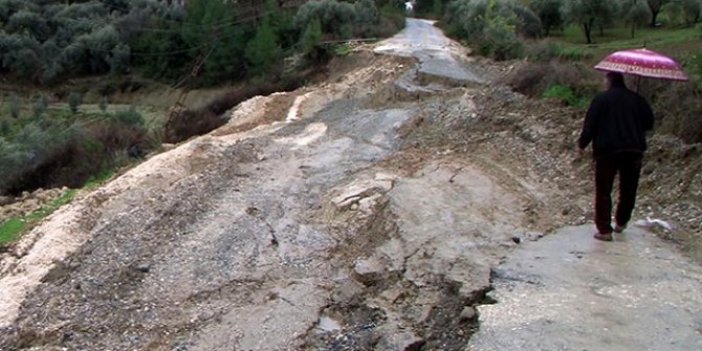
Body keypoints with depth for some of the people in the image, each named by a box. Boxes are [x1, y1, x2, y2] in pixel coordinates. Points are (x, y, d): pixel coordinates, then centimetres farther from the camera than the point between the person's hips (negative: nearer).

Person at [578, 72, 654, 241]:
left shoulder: (601, 99, -5)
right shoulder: (637, 99, 6)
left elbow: (590, 124, -8)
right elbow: (649, 123, 10)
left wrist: (582, 144, 3)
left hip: (607, 150, -3)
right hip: (634, 150, 3)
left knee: (603, 191, 3)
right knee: (628, 190, 19)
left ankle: (604, 230, -1)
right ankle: (621, 223, 31)